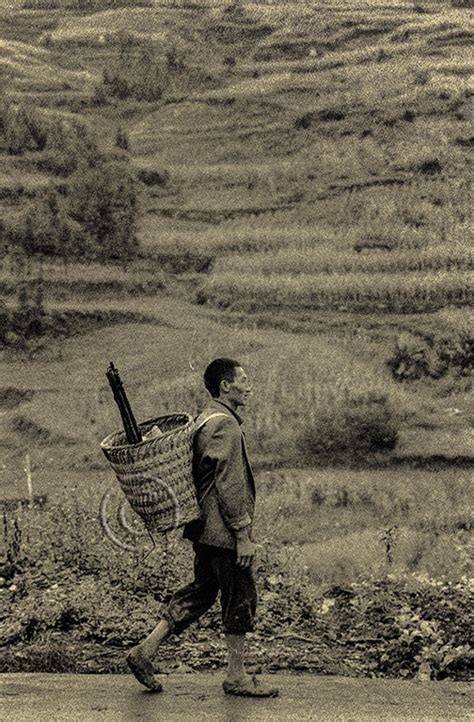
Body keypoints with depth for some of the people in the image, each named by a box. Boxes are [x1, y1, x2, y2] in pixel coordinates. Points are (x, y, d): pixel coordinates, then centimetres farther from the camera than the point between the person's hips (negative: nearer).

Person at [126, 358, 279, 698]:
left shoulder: (207, 420, 15)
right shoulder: (226, 426, -17)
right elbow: (229, 487, -21)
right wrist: (243, 535, -19)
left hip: (206, 529, 10)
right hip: (225, 531, -10)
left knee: (201, 592, 16)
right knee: (241, 597, 1)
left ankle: (146, 650, 15)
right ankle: (237, 677, 11)